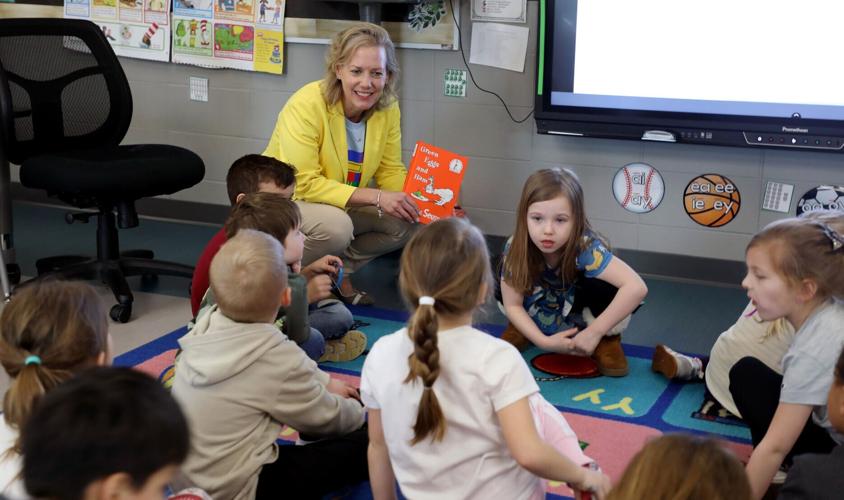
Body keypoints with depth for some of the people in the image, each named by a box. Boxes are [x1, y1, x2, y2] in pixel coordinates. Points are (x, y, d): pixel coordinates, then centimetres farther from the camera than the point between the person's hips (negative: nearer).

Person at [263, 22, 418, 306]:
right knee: (335, 225, -36)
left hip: (341, 205, 6)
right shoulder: (305, 105, -27)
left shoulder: (388, 108, -10)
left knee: (410, 220, -14)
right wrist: (375, 197, -34)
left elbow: (390, 171, -3)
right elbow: (304, 184, -29)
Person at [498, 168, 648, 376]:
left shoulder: (586, 248, -36)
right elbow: (513, 305, -17)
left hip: (580, 313, -2)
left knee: (606, 286, -34)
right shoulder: (515, 249, -28)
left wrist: (595, 332, -38)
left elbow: (637, 288, -44)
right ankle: (519, 329, 6)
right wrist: (543, 341, -29)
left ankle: (608, 339, -5)